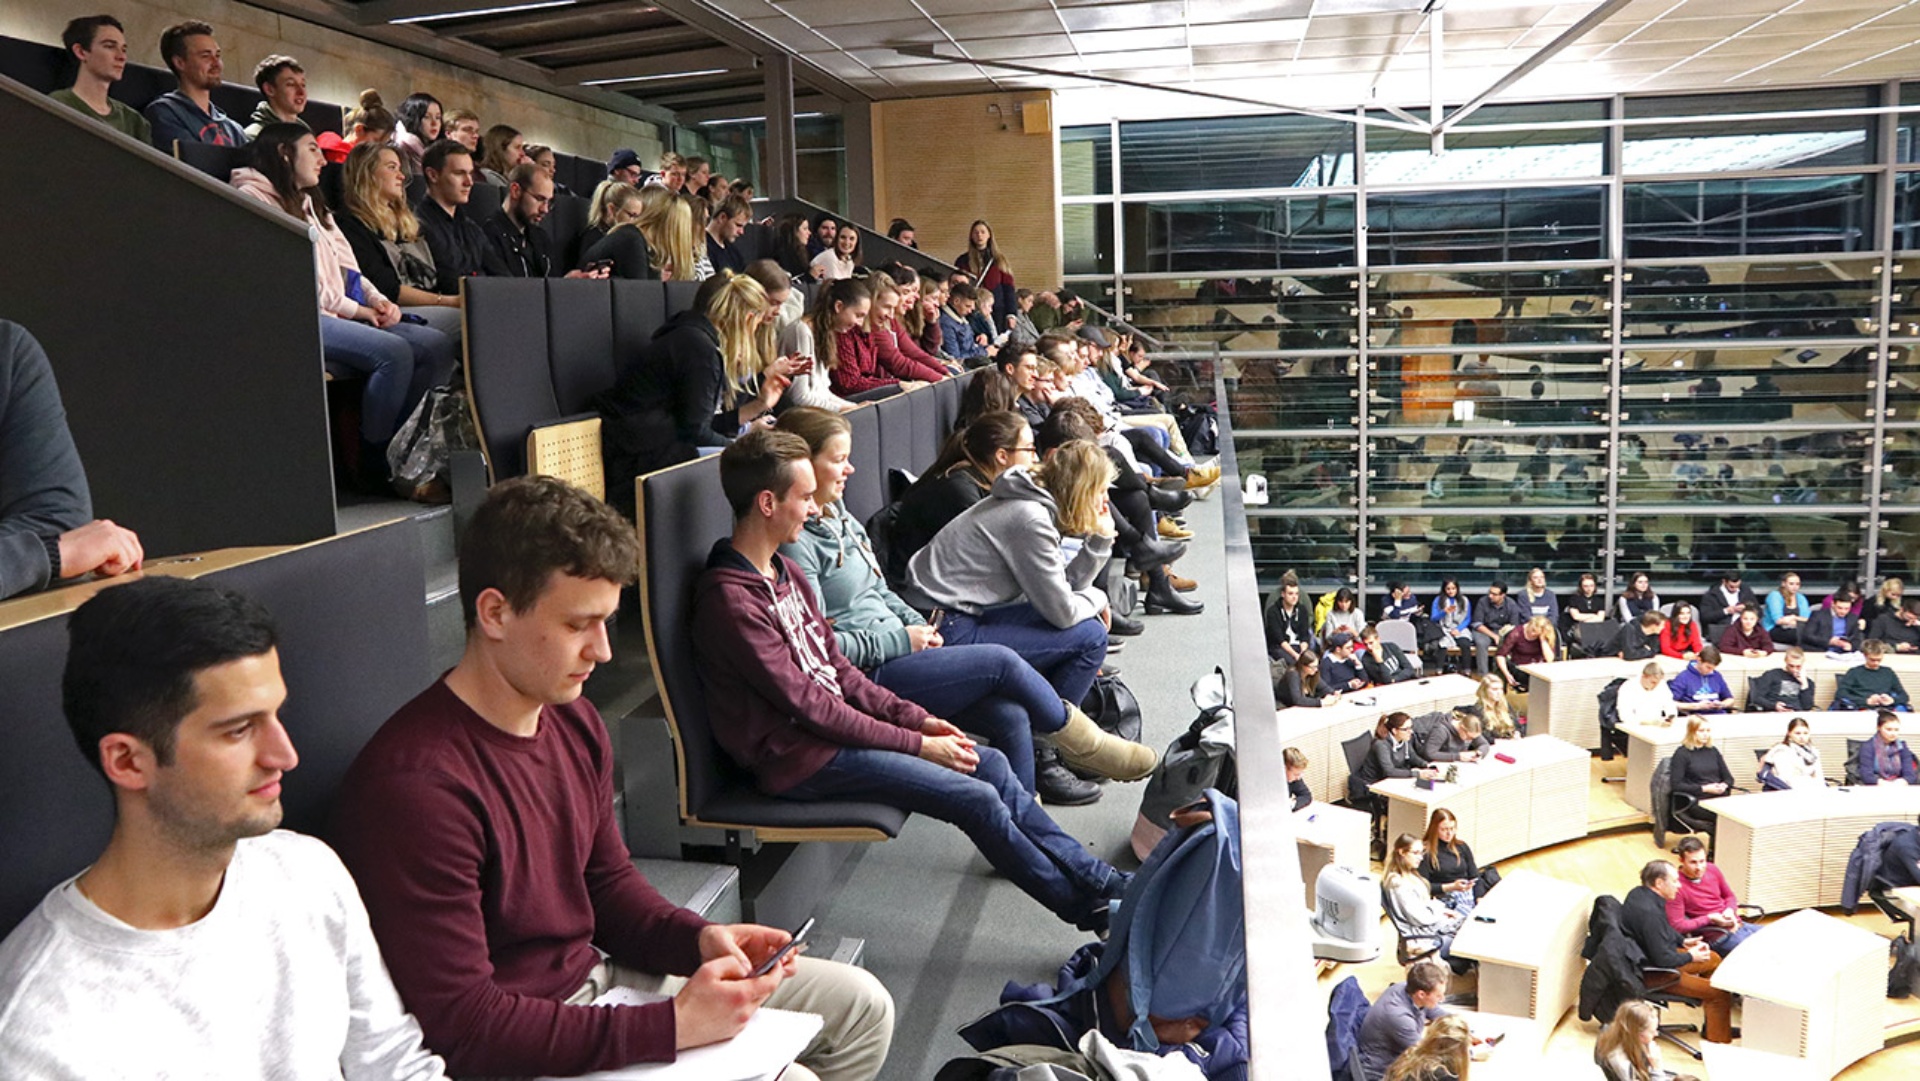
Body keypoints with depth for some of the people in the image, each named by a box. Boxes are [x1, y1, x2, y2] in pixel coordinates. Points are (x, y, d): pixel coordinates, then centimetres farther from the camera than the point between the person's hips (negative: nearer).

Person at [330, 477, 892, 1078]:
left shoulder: (574, 722, 1)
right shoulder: (416, 784, -28)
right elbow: (459, 1025, -26)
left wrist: (699, 938, -7)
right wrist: (671, 1027, -26)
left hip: (598, 976, 9)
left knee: (861, 1007, 12)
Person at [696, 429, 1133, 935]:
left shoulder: (782, 570, 11)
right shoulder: (730, 599, -20)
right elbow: (806, 704, -20)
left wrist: (914, 717, 2)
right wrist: (915, 743, -15)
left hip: (832, 726, 9)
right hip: (799, 759, -9)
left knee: (991, 763, 3)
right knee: (976, 797, -14)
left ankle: (1096, 878, 11)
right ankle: (1089, 907, 2)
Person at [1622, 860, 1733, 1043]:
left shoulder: (1639, 893, -1)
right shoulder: (1649, 913, -32)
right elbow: (1663, 959, -27)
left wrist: (1683, 941, 8)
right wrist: (1690, 957, -10)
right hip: (1652, 973, -11)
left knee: (1714, 959, 22)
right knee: (1720, 994, -13)